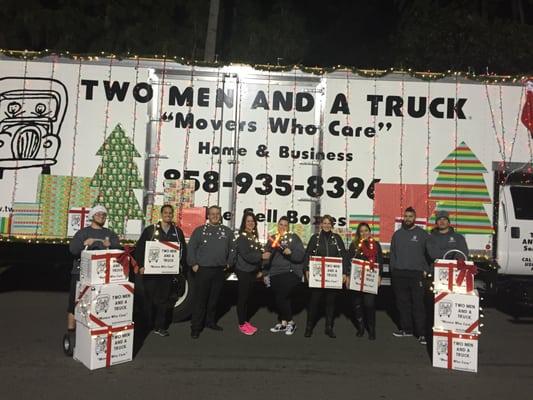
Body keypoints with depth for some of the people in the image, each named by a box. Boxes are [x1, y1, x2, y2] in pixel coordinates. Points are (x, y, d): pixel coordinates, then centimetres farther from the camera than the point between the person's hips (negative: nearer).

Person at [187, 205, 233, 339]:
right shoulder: (200, 230, 1)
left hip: (220, 270, 3)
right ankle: (196, 327, 7)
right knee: (200, 299, -1)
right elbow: (191, 248, -1)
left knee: (214, 298, 12)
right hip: (203, 269, -3)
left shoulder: (227, 231, 9)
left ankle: (210, 321, 27)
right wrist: (193, 264, -6)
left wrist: (228, 263, 7)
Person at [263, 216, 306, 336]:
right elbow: (267, 256, 19)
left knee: (281, 297, -12)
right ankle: (282, 323, 22)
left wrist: (289, 252, -23)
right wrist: (266, 273, 11)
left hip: (291, 272, -5)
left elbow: (301, 255, -8)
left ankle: (290, 322, 7)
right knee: (279, 299, 7)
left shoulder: (294, 237, 1)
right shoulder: (272, 238, 14)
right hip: (275, 274, 5)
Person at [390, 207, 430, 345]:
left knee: (418, 304, -5)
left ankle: (421, 333, 2)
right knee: (402, 303, 9)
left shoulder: (422, 234, 1)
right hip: (399, 274, 4)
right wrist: (393, 269, 7)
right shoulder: (397, 234, 12)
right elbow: (392, 253, 15)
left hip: (416, 274, -4)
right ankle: (406, 329, 21)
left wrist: (426, 270, -6)